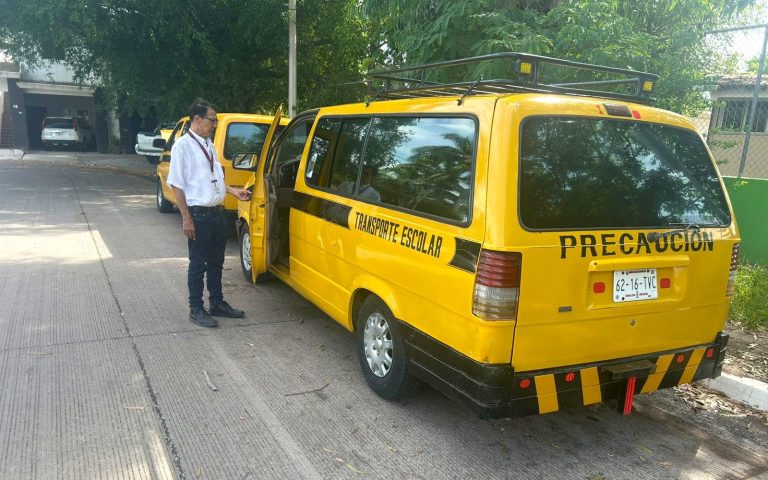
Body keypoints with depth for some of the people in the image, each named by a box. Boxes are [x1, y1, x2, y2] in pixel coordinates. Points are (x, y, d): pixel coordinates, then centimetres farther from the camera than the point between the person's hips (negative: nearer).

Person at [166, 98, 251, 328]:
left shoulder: (209, 145, 11)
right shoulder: (183, 145, -12)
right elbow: (177, 184, -14)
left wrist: (234, 191, 9)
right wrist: (186, 218, -17)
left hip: (217, 212, 8)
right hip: (198, 214, -7)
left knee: (216, 261, 17)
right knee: (198, 263, 4)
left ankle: (217, 303, 30)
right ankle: (196, 309, 17)